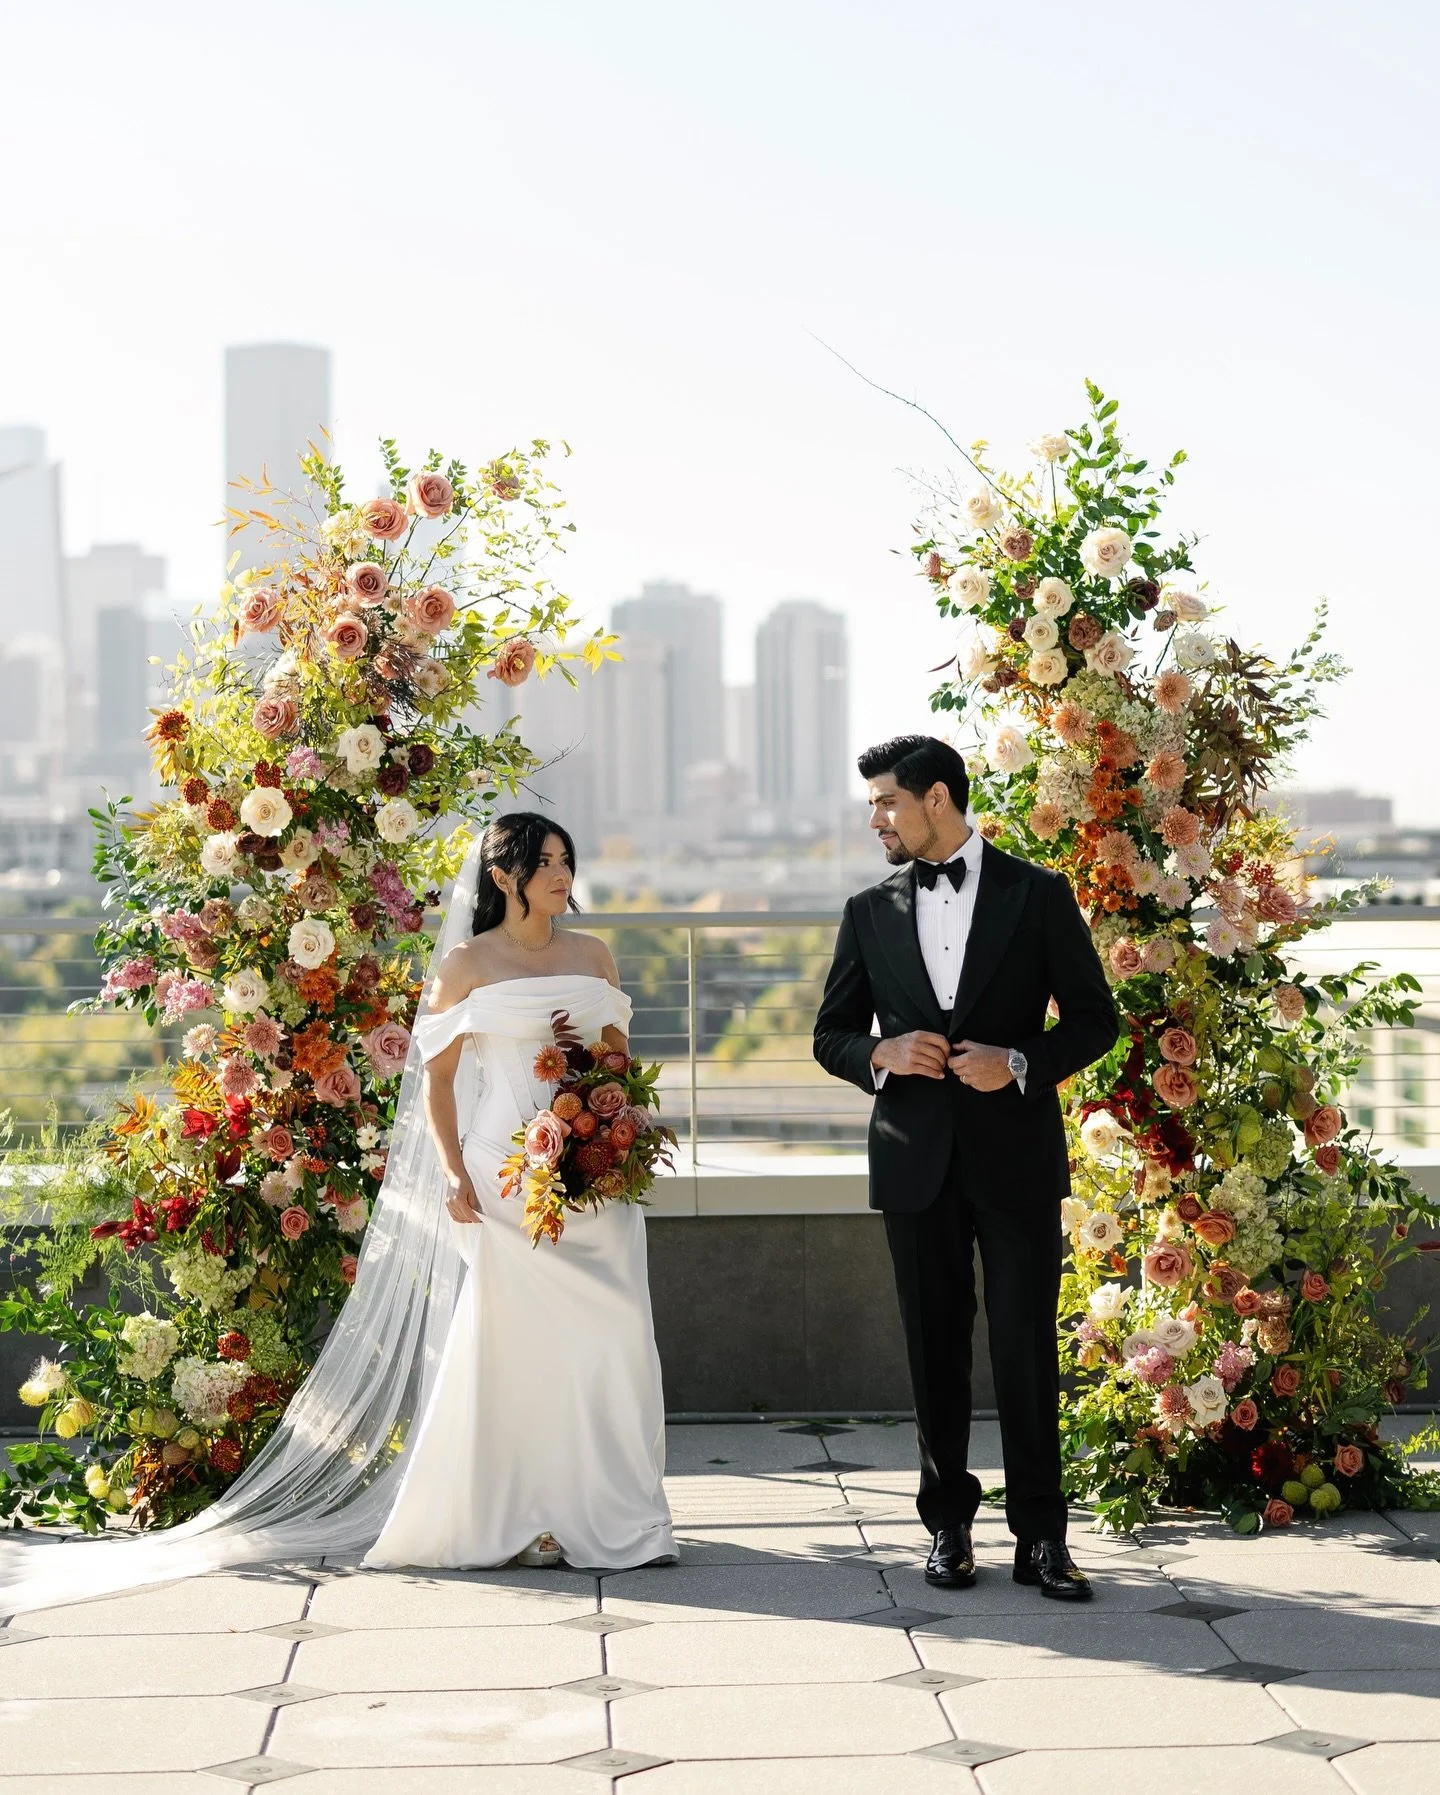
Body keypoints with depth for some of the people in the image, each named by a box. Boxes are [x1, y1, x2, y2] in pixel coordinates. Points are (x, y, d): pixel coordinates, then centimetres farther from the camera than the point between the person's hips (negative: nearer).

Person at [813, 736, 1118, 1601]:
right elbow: (832, 1035, 12)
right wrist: (882, 1054, -10)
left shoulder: (1038, 895, 1)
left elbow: (1095, 1018, 1)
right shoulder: (871, 912, 9)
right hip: (918, 1162, 3)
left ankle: (1041, 1535, 4)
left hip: (1016, 1156, -3)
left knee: (1028, 1347, -2)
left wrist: (1020, 1062, -16)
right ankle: (950, 1523, 18)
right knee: (936, 1349, 8)